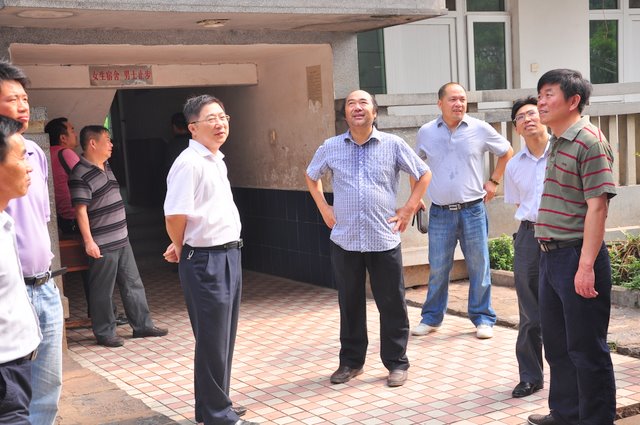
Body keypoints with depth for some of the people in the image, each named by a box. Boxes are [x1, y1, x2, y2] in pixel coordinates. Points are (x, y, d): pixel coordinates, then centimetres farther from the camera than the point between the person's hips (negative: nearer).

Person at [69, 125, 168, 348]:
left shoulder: (106, 167, 13)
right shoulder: (81, 175, -16)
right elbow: (81, 210, -19)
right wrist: (88, 241, -22)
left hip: (121, 239, 9)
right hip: (102, 245, -9)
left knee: (133, 284, 13)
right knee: (103, 291, 3)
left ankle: (143, 325, 22)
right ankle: (104, 333, 14)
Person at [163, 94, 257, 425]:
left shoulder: (217, 160, 14)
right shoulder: (189, 163, -16)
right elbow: (175, 216, -21)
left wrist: (182, 247, 16)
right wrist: (181, 249, -3)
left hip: (229, 255, 9)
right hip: (205, 261, -9)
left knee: (224, 338, 18)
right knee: (212, 342, 1)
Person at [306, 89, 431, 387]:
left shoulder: (393, 145, -1)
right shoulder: (330, 148, 5)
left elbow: (424, 174, 9)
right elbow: (311, 176, 22)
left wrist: (408, 209, 1)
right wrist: (324, 209, 12)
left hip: (385, 239, -2)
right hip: (344, 240, 2)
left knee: (392, 305, 3)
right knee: (349, 304, 10)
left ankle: (396, 363, 17)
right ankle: (351, 361, 24)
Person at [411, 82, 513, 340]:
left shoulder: (480, 129, -1)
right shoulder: (426, 133, 3)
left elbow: (507, 153, 14)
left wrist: (493, 182, 8)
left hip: (473, 210, -1)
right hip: (440, 212, 1)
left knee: (479, 266, 4)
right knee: (437, 269, 6)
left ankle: (483, 318, 16)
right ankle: (431, 318, 21)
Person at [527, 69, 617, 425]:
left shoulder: (589, 141, -13)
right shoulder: (557, 143, 14)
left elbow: (597, 206, -18)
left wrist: (586, 265, -23)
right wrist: (550, 254, 17)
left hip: (576, 258, -9)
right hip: (551, 255, 10)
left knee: (586, 348, 1)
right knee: (557, 343, 19)